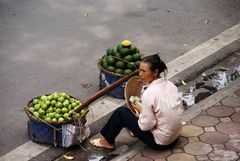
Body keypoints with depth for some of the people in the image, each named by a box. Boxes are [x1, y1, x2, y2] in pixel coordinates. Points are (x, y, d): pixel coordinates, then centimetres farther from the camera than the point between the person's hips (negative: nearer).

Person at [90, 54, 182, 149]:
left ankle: (108, 141, 23)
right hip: (176, 135, 7)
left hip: (159, 141, -7)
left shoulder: (149, 93, -25)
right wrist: (142, 103, 9)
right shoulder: (169, 84, -3)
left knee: (121, 112, 3)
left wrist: (140, 109, -4)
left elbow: (146, 126, -21)